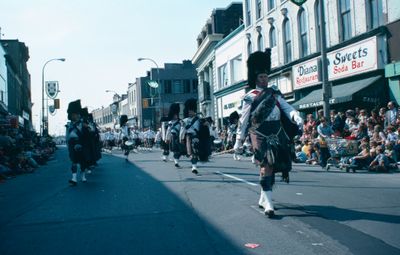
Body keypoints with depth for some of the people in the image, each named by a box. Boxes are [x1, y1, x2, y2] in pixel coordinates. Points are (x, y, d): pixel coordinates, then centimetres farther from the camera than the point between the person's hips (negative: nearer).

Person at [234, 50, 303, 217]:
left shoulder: (275, 94, 13)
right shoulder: (250, 97, 1)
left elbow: (287, 108, 1)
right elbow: (243, 120, 3)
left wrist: (296, 117, -20)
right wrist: (239, 140, 4)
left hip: (277, 136, 5)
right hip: (260, 137, -5)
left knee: (273, 167, 12)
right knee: (266, 165, -16)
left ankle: (263, 198, 28)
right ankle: (268, 203, -18)